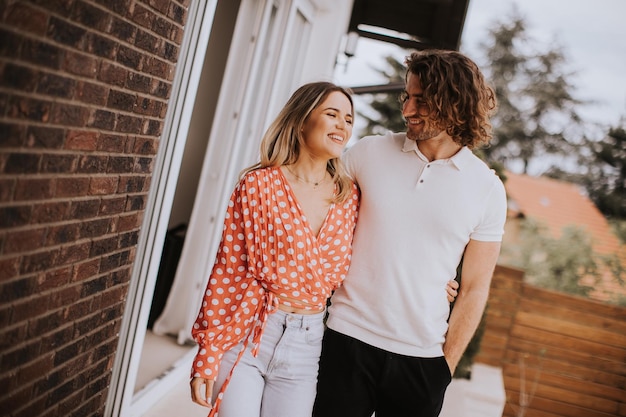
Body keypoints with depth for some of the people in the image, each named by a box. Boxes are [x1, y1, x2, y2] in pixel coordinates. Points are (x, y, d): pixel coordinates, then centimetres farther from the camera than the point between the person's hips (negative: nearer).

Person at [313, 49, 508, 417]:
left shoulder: (488, 189, -2)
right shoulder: (369, 152, -1)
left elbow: (475, 288, 2)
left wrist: (447, 363, 1)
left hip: (422, 358, 0)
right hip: (347, 340, 1)